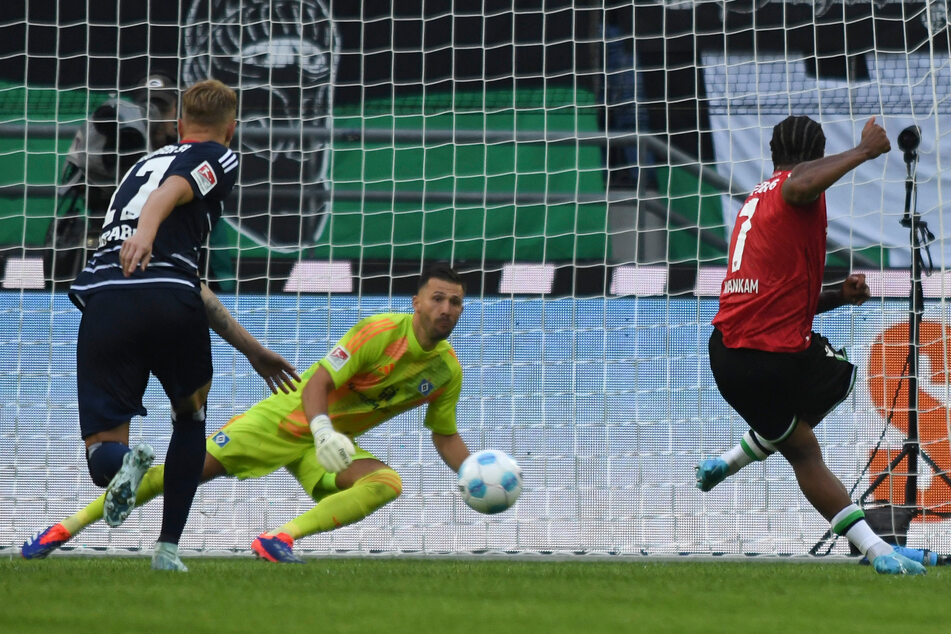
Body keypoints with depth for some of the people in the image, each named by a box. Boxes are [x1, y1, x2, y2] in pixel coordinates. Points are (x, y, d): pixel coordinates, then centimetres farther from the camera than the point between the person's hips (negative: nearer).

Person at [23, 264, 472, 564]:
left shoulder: (447, 371, -3)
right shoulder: (379, 332, -20)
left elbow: (445, 437, 13)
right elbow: (316, 384, -23)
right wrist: (323, 430, -41)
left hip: (331, 444, 5)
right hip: (289, 417, -5)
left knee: (387, 483, -25)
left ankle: (279, 539, -30)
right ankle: (64, 529, -4)